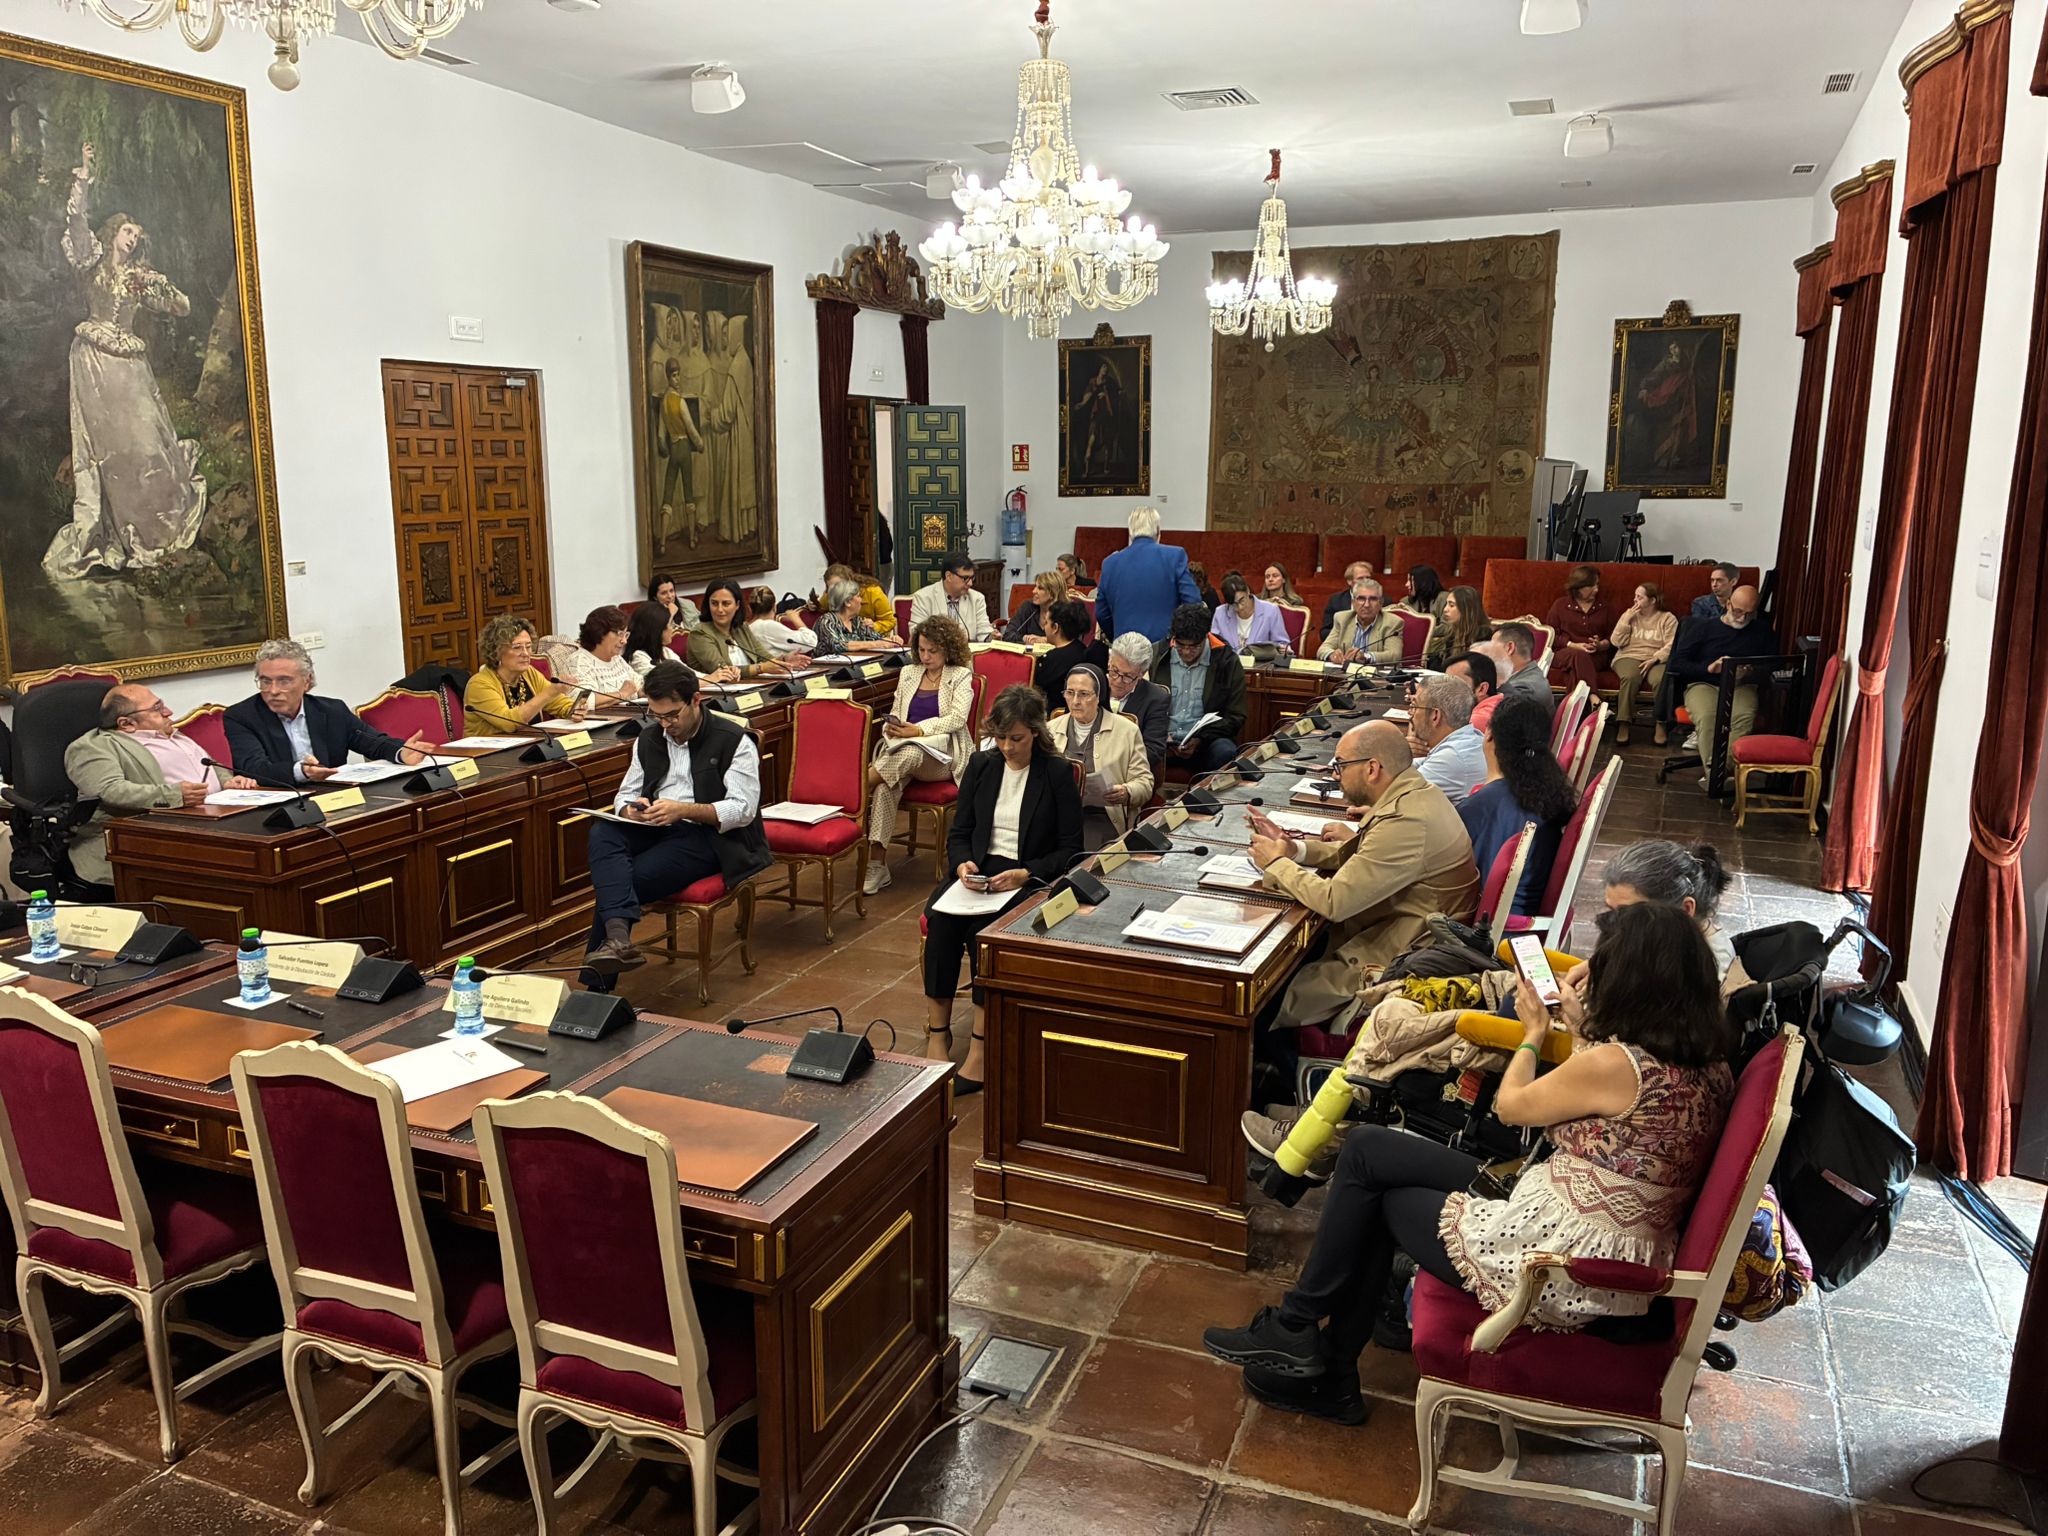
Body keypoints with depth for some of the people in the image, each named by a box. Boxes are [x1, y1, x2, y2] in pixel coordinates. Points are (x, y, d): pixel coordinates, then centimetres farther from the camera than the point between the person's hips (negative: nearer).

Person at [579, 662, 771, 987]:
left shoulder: (734, 741, -4)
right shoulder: (648, 741, 17)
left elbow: (743, 810, -11)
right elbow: (625, 794, 21)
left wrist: (682, 810, -23)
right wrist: (631, 810, -7)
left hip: (708, 837, -6)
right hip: (655, 829, 6)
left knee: (632, 878, -27)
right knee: (602, 833, -28)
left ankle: (597, 985, -18)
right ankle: (618, 937, -46)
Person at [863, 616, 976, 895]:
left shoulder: (960, 676, 6)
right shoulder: (907, 674, 21)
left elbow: (958, 718, -7)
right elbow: (894, 714, 19)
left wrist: (918, 730, -18)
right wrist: (890, 728, -6)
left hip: (944, 756, -3)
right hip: (903, 750, 3)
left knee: (910, 753, -40)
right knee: (884, 787, -31)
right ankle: (877, 865, -33)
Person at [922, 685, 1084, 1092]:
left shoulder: (1058, 774, -2)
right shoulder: (981, 764, 9)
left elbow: (1070, 849, -3)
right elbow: (958, 832, 12)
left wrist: (1025, 874, -18)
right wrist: (962, 863, -11)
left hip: (1029, 878, -4)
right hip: (977, 871, 4)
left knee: (983, 928, -33)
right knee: (940, 918, -28)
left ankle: (980, 1046, -27)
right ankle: (937, 1032, -21)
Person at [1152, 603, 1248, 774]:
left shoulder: (1226, 662, 3)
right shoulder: (1156, 657, 8)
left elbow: (1235, 717, 4)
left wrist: (1200, 739, -11)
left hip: (1205, 741, 0)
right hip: (1163, 740, 1)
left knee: (1225, 752, -34)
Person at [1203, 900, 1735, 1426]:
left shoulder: (1617, 1063, -23)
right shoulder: (1706, 1061, 1)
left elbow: (1510, 1105, -5)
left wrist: (1534, 1034, 11)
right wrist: (1586, 1033, 14)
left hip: (1561, 1271, -9)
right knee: (1367, 1148, 10)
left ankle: (1295, 1328, 23)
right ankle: (1329, 1375, 18)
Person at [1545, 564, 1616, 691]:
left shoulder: (1606, 608, 21)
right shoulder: (1560, 605, 15)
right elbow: (1549, 634, 6)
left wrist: (1601, 645, -10)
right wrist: (1572, 645, -9)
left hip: (1596, 657, 1)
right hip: (1563, 653, -1)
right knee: (1579, 655, -38)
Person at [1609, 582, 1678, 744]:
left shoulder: (1668, 618, 9)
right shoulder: (1629, 615, 17)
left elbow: (1671, 646, -3)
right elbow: (1617, 642, 6)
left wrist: (1654, 659, -18)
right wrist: (1627, 620, -2)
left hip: (1656, 660, -1)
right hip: (1629, 657, 1)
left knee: (1661, 679, -36)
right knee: (1630, 677, -35)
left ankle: (1661, 725, -25)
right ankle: (1623, 724, -35)